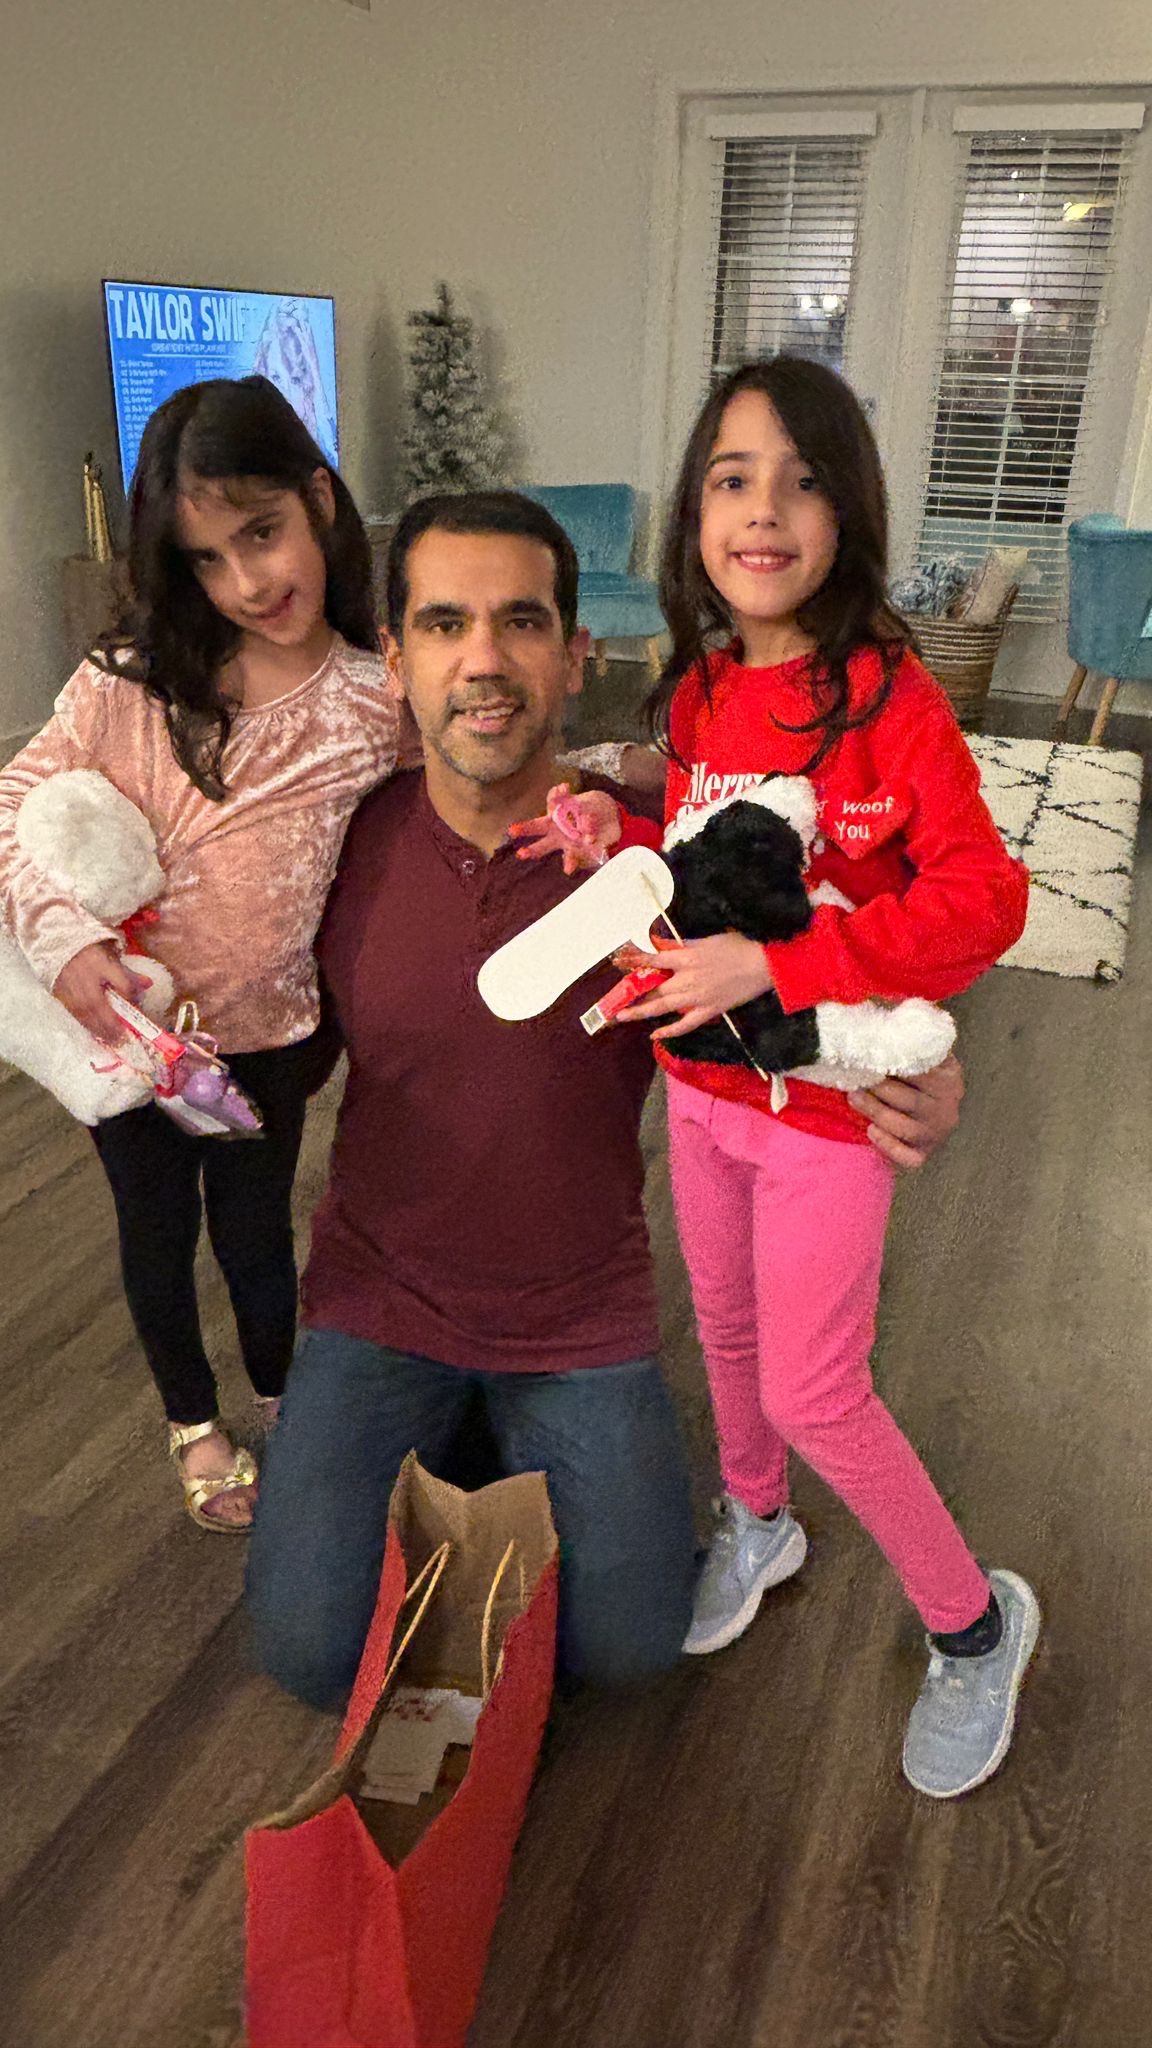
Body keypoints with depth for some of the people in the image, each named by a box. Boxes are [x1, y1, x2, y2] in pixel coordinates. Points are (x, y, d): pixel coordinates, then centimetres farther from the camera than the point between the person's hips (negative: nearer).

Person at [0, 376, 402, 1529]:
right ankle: (194, 1423, 47)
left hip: (270, 1031, 0)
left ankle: (280, 1401, 50)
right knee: (159, 1232, 20)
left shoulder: (385, 701, -13)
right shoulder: (131, 683, -15)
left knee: (256, 1229, 20)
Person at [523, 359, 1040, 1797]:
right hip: (703, 1083, 6)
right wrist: (619, 833, -10)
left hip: (827, 1098, -6)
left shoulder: (891, 696, -19)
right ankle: (757, 1527, 51)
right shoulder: (699, 693, 1)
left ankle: (974, 1623, 29)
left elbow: (983, 900, -24)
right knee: (726, 1326, 22)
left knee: (812, 1393, 3)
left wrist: (772, 964, -30)